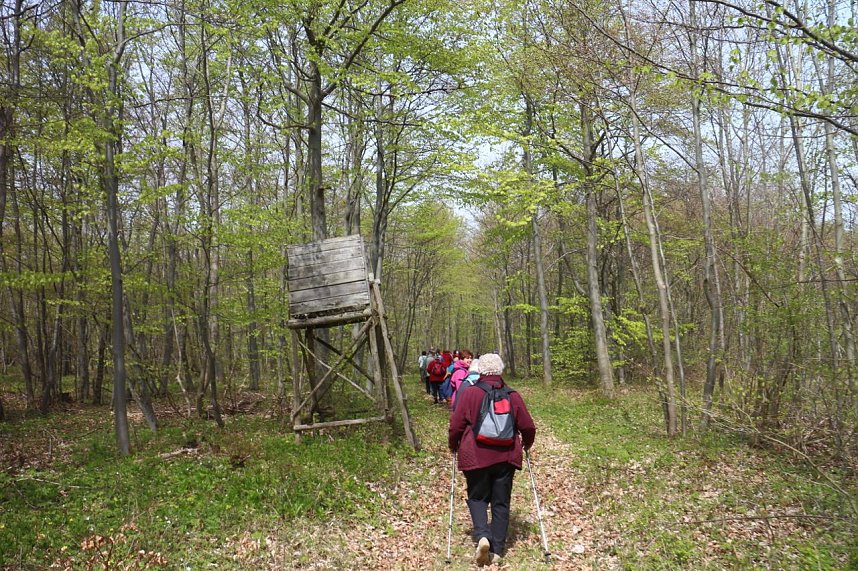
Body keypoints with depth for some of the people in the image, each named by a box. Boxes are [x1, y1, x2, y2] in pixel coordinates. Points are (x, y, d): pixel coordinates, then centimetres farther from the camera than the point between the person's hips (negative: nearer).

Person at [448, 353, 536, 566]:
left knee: (477, 497, 14)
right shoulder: (513, 396, 2)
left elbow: (456, 426, -4)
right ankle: (497, 551, 13)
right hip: (505, 457, 2)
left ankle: (482, 536, -9)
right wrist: (526, 444, 26)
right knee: (501, 503, 12)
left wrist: (453, 445, 15)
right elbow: (528, 427, 5)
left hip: (476, 457, -2)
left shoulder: (469, 393, -4)